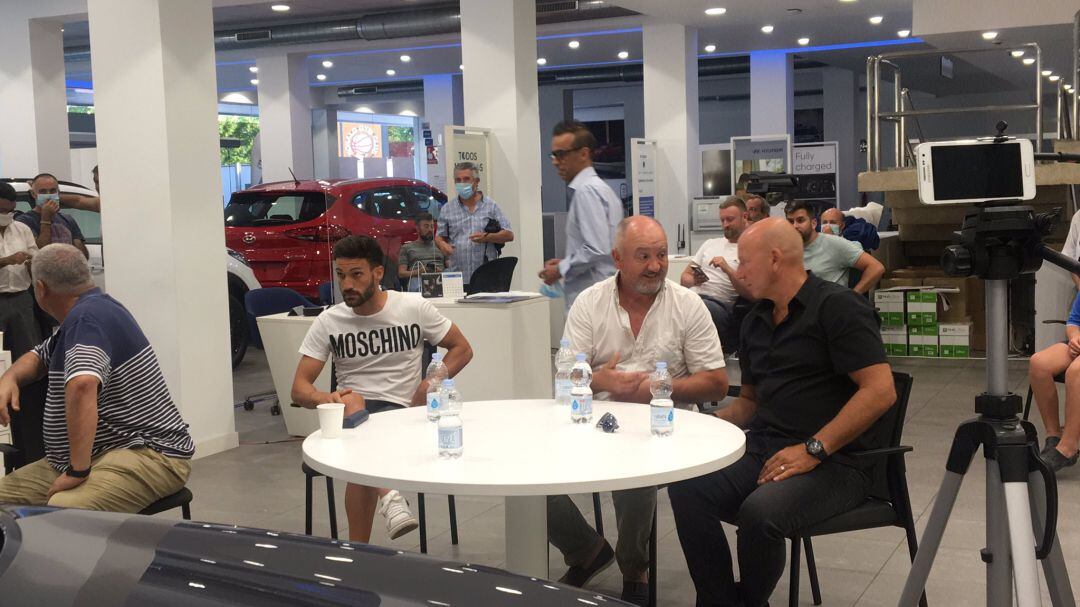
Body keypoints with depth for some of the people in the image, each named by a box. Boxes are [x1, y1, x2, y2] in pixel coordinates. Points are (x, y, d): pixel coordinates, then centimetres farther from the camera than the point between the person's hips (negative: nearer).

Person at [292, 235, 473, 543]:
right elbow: (299, 388, 1)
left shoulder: (414, 307, 3)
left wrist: (432, 382, -9)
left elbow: (462, 348, 11)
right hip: (349, 412, 1)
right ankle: (389, 496, -51)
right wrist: (327, 399, -25)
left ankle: (357, 551, -30)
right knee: (349, 402, -39)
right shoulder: (328, 321, 5)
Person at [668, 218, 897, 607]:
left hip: (835, 461, -7)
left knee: (760, 512, -33)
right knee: (686, 487, -19)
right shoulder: (755, 321, 17)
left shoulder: (836, 307, -7)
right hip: (763, 451, 7)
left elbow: (880, 391, -16)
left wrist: (813, 450, -19)